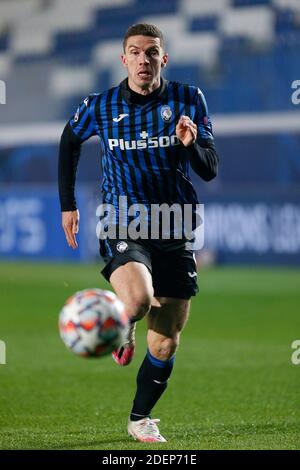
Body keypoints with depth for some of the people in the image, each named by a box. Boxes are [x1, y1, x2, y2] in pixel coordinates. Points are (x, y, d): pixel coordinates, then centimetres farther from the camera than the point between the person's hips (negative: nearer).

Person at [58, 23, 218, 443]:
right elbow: (69, 142, 19)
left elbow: (210, 171, -3)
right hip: (122, 227, -2)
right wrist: (68, 204, 17)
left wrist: (191, 144, -25)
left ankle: (140, 418, 27)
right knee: (138, 300, -31)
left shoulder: (188, 101, -2)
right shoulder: (100, 107, -1)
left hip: (175, 231, 2)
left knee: (166, 342, 4)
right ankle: (122, 328, 6)